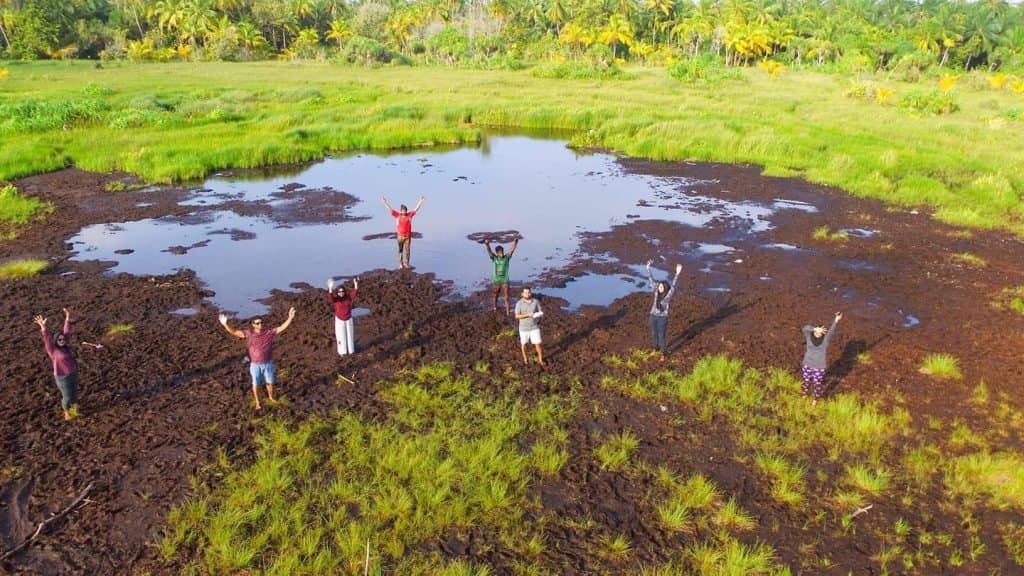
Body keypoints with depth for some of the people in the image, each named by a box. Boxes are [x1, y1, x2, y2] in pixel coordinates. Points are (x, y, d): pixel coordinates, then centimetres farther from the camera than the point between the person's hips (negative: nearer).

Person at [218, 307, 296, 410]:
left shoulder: (269, 332, -10)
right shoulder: (249, 334, -12)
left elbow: (282, 328, -12)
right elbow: (234, 332, -17)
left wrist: (290, 318, -23)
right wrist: (225, 324, -32)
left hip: (268, 363, 1)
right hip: (255, 365, -1)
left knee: (270, 382, 17)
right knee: (256, 384, 12)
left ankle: (270, 398, 42)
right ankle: (258, 402, 31)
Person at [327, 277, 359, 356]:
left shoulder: (348, 297, -9)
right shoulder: (335, 299, -15)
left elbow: (354, 293, -24)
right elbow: (330, 297, -37)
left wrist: (356, 285, -41)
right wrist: (330, 288, -53)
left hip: (349, 319, 2)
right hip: (339, 320, -2)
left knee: (350, 335, 11)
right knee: (341, 336, 4)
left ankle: (350, 350, 26)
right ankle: (342, 351, 18)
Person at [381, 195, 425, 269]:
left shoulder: (410, 214, 0)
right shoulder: (397, 215, -1)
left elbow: (416, 209, 2)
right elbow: (389, 208, 0)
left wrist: (421, 201, -2)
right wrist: (384, 201, -2)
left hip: (408, 236, 0)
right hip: (400, 236, 0)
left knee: (407, 250, 4)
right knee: (400, 250, 7)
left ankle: (406, 263, 13)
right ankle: (400, 264, 15)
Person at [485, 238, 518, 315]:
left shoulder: (507, 257, -4)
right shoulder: (494, 258, -5)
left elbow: (512, 250, -16)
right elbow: (489, 251, -20)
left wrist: (515, 242, -34)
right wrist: (487, 244, -40)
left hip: (505, 281, -1)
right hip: (496, 281, 1)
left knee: (506, 298, -1)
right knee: (495, 297, 16)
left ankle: (508, 313, 4)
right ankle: (495, 311, 34)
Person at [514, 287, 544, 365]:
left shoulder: (535, 301, -8)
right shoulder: (519, 303, -15)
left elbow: (541, 312, -1)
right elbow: (517, 316, -19)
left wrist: (540, 314, -26)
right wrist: (528, 315, -29)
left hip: (534, 327, 1)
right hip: (523, 328, -1)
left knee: (537, 344, 2)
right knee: (524, 343, 16)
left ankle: (540, 360, 19)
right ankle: (525, 358, 39)